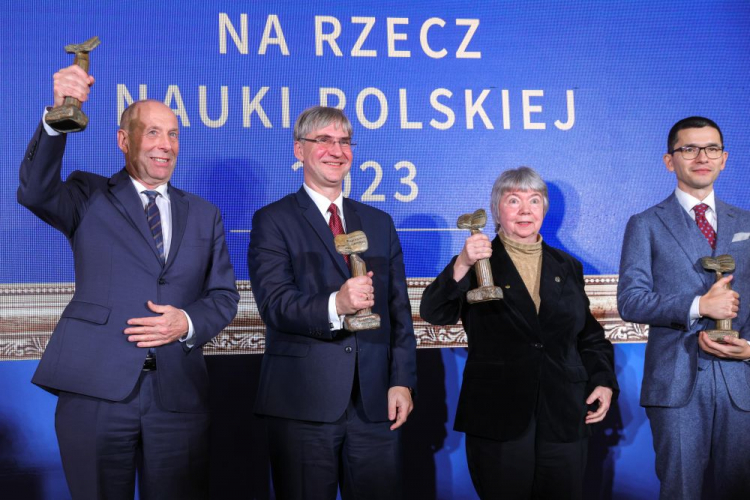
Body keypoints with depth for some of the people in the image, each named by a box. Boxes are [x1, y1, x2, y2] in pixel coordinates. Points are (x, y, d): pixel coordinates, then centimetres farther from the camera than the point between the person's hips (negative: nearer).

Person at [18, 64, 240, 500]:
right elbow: (36, 192, -14)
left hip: (179, 395, 2)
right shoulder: (90, 198, 7)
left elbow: (224, 295, 13)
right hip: (96, 392, -2)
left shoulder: (204, 215, 15)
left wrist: (188, 323, -8)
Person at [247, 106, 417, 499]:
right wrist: (334, 306, -28)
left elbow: (398, 309, 13)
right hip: (303, 403, -4)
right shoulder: (273, 221, 2)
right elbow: (274, 304, -11)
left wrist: (402, 381, 3)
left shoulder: (379, 223, 16)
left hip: (375, 403, 4)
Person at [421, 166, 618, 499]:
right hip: (498, 420, -3)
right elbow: (434, 313, -14)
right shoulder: (479, 264, 1)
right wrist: (461, 265, -29)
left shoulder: (567, 267, 14)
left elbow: (589, 336, 18)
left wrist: (604, 381, 4)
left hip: (563, 418, 4)